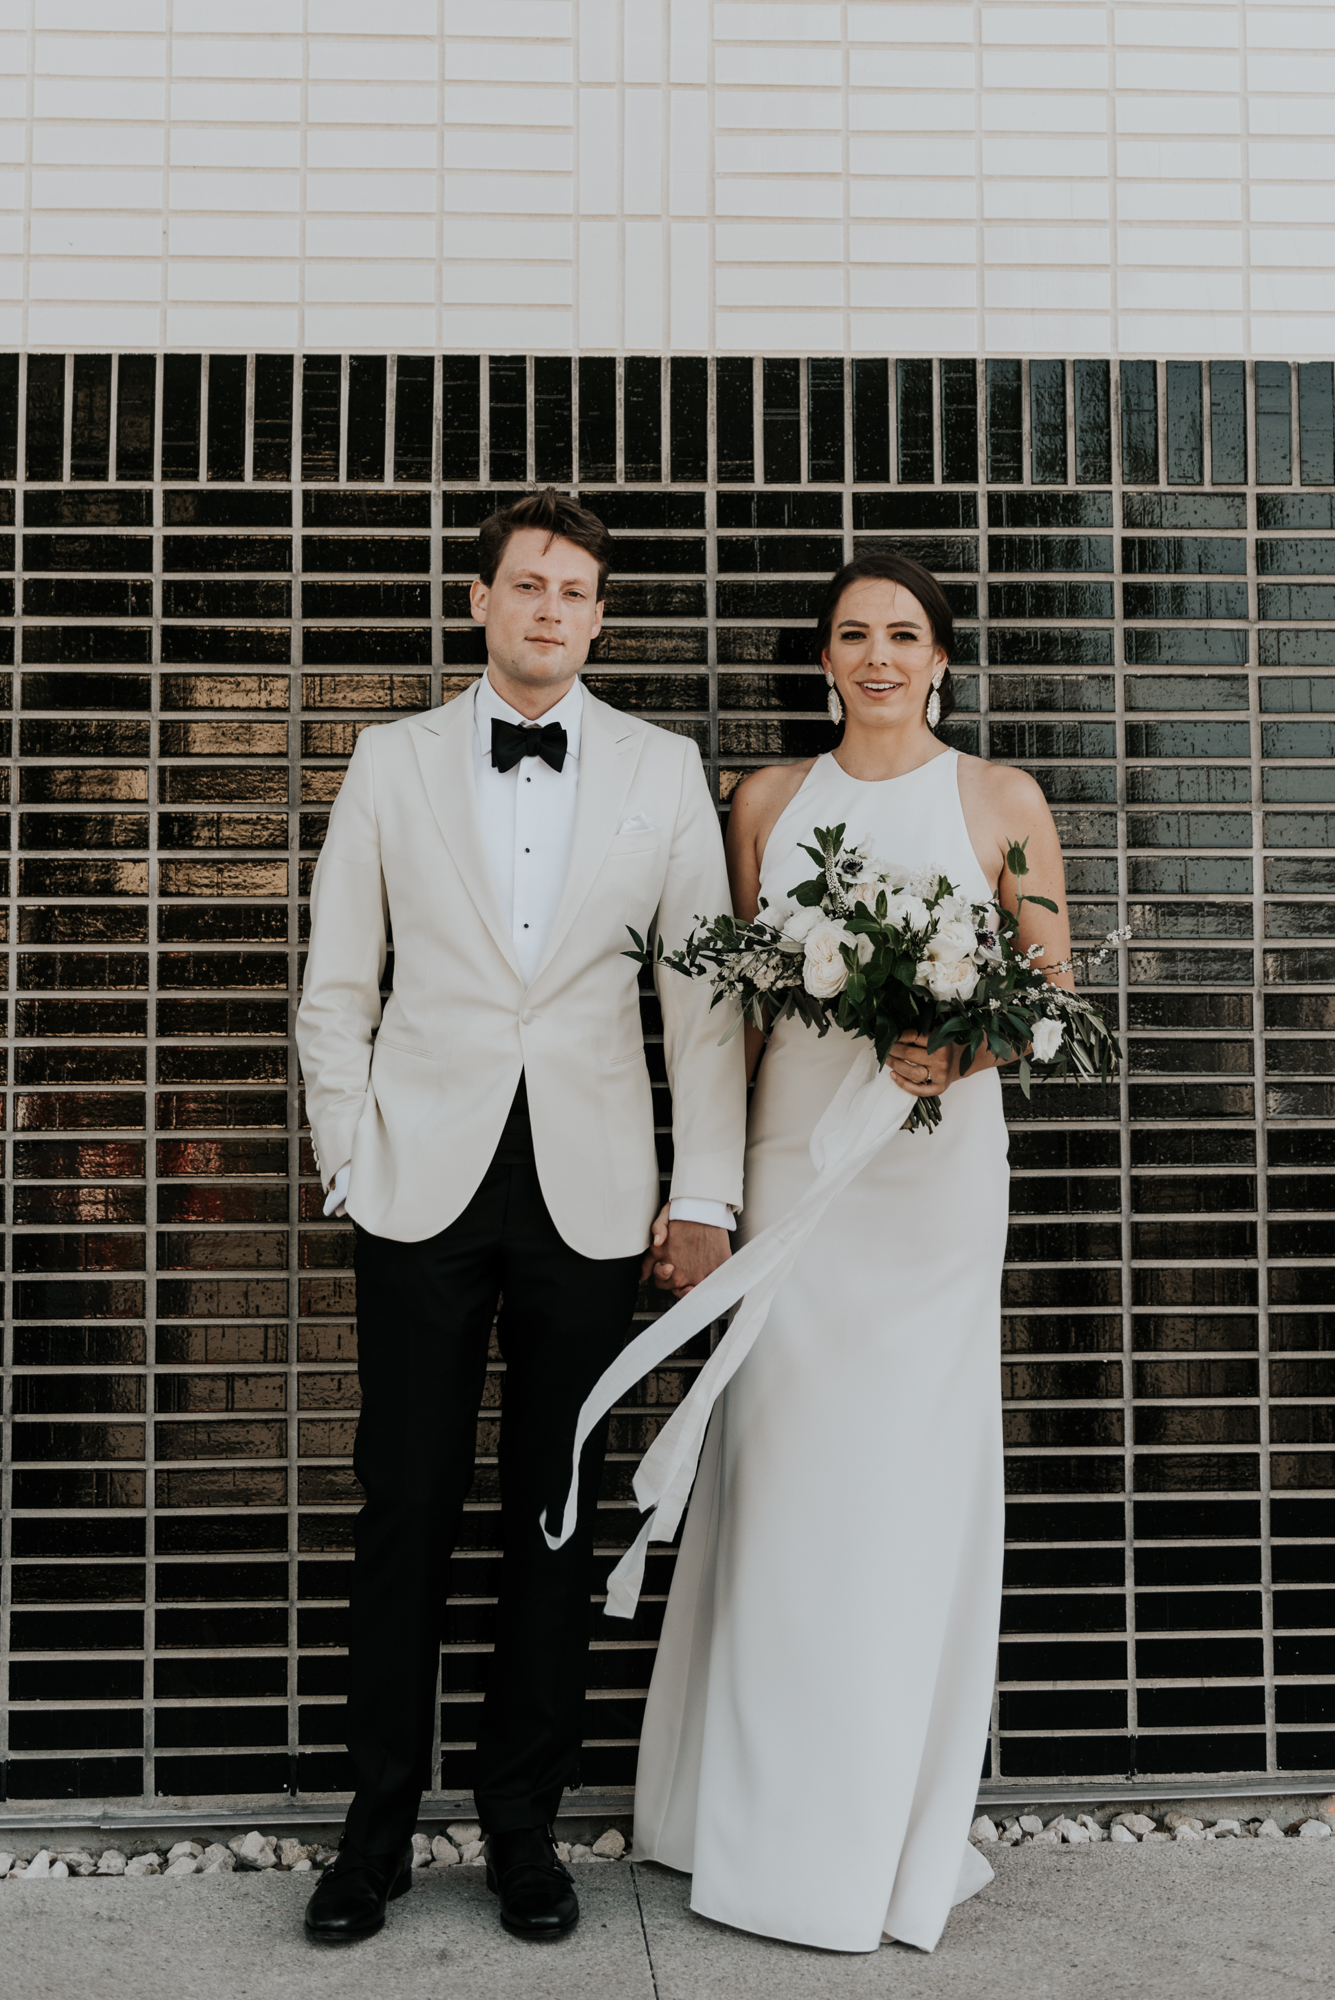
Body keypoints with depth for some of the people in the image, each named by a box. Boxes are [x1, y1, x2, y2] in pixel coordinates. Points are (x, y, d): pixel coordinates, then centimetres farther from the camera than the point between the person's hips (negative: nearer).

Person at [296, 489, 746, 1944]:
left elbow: (705, 992, 4)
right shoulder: (394, 761, 7)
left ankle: (524, 1823, 24)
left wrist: (706, 1194, -1)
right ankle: (378, 1824, 22)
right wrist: (350, 1160, 2)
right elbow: (336, 984, 9)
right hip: (425, 1183, 0)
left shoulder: (663, 771, 6)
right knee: (405, 1507, 4)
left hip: (591, 1194, 0)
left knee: (555, 1514, 8)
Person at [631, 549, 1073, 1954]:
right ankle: (773, 1822, 20)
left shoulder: (1003, 802, 3)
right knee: (780, 1465, 3)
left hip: (935, 1162, -1)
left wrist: (957, 1048, -15)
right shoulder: (769, 800, 9)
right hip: (792, 1146, 1)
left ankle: (898, 1830, 21)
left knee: (915, 1471, 3)